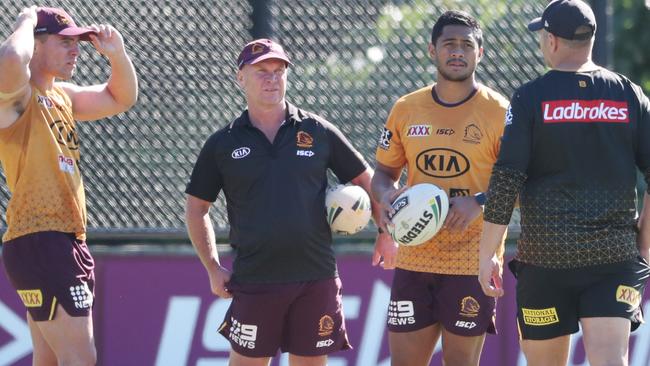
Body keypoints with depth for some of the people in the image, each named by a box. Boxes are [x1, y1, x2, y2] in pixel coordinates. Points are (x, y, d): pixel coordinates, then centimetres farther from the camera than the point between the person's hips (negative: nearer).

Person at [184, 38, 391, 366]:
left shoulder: (318, 132, 5)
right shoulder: (222, 144, 4)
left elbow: (364, 179, 14)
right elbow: (196, 208, 12)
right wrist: (213, 268, 5)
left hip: (316, 278, 1)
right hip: (253, 281, -1)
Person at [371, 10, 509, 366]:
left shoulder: (499, 112, -3)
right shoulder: (406, 109, 8)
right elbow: (384, 172, 16)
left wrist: (481, 203, -19)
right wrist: (386, 196, -7)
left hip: (472, 262, -3)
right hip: (414, 257, 3)